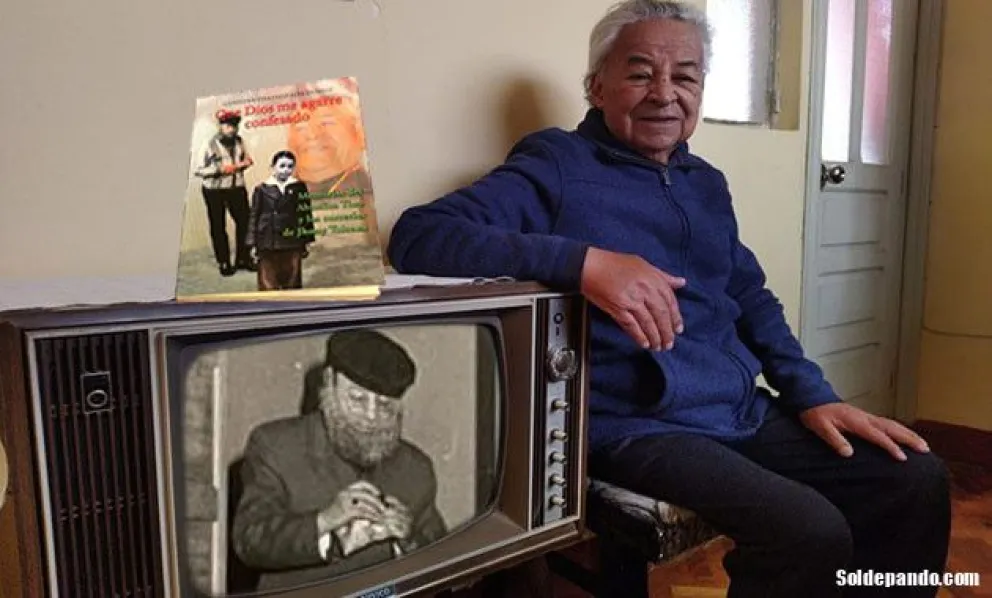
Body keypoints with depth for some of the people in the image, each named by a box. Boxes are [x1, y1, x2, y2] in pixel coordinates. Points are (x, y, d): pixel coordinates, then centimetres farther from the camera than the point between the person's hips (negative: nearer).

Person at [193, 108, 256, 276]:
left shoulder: (239, 141, 1)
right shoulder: (210, 144, -13)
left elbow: (245, 159, 17)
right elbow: (198, 170, -13)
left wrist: (246, 163, -7)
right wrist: (220, 169, -22)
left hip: (237, 188, 4)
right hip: (214, 191, -4)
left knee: (244, 221, 4)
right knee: (218, 227, 5)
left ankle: (243, 258, 21)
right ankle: (224, 263, 18)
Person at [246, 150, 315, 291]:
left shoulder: (299, 187, 1)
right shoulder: (262, 189, -2)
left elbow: (305, 214, 6)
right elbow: (254, 216, 1)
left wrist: (305, 241, 6)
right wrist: (252, 243, -3)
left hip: (292, 244, 1)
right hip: (268, 244, -1)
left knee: (292, 282, 11)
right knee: (268, 284, 2)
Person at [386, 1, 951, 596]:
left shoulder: (706, 183, 15)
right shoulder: (555, 169, -9)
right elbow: (417, 236, -22)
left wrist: (812, 395, 7)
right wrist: (583, 260, -33)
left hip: (746, 413, 8)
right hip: (637, 427, -7)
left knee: (920, 481, 4)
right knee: (812, 533, -25)